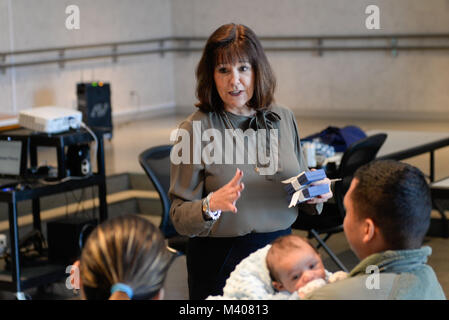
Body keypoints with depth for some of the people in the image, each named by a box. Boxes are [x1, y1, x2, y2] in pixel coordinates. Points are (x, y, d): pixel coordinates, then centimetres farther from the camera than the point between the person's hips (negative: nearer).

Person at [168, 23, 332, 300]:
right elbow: (179, 217, -10)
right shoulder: (195, 130, -11)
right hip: (219, 258, -4)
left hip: (279, 247, 4)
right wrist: (211, 205, -29)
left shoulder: (284, 119, 4)